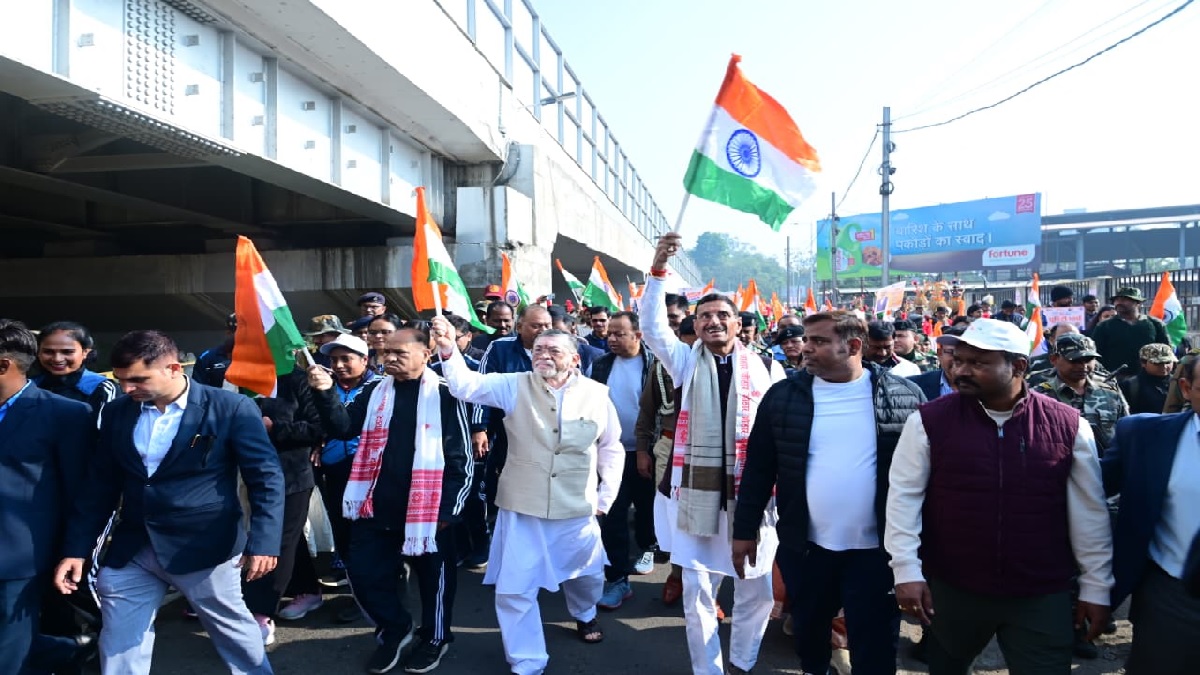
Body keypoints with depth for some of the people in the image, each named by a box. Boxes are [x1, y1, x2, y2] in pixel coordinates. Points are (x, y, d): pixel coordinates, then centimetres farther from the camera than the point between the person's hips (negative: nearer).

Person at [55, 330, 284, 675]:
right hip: (130, 549, 5)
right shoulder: (117, 412, 5)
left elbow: (266, 478, -12)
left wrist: (263, 541, -20)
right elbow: (99, 484, 11)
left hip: (205, 548, -5)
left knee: (233, 630, 10)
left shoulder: (232, 408, -12)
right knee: (119, 646, 13)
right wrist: (76, 548, 7)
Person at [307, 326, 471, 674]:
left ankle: (435, 637, 35)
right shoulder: (374, 392, 7)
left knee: (433, 575, 11)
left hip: (428, 507, -4)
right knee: (363, 572, 9)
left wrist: (449, 506, -9)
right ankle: (394, 628, 33)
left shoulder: (444, 394, -7)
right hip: (376, 505, 4)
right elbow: (343, 428, 0)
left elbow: (461, 456, -7)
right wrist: (325, 394, -15)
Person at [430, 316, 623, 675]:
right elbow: (467, 385, -17)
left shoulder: (596, 393, -3)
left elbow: (611, 447, 6)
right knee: (515, 587, 2)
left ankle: (584, 615, 56)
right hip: (523, 506, -1)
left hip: (577, 508, 1)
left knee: (586, 573, 21)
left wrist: (607, 495, 3)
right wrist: (448, 350, -33)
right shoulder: (515, 386, -5)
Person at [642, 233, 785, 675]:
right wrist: (658, 271, -18)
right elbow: (653, 328, -9)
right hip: (697, 491, 0)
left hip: (751, 492, 0)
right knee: (697, 593, 9)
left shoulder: (766, 368, 3)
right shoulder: (686, 362, 5)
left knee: (757, 591, 11)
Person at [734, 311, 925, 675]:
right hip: (804, 546, 2)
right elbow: (759, 468, 2)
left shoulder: (904, 395, -6)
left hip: (877, 548, -1)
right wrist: (745, 530, 3)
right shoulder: (783, 395, -3)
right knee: (808, 632, 20)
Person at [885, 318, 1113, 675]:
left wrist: (1095, 587, 5)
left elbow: (1088, 511, 2)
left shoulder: (1067, 425, -4)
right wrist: (906, 570, -10)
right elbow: (904, 496, -6)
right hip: (949, 590, 1)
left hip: (1042, 596, 0)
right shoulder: (929, 420, -8)